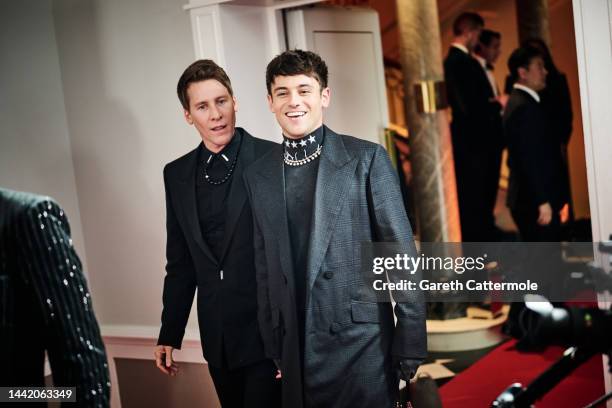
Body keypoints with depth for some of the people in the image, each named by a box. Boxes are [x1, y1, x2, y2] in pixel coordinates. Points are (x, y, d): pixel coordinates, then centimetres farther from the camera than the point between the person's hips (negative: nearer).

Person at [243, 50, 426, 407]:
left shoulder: (367, 159, -4)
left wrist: (411, 349, -7)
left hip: (361, 343, -3)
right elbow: (266, 270, 12)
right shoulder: (259, 175, 8)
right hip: (297, 352, 4)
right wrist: (273, 348, 11)